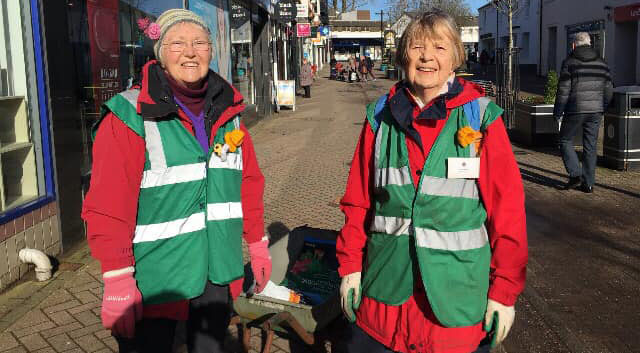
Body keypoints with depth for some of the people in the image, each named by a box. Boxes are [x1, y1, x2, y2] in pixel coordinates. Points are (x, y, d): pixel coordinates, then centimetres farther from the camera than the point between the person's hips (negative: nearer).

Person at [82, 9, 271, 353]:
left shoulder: (227, 112, 5)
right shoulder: (131, 116, -13)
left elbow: (248, 182, 11)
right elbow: (109, 205, -17)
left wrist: (257, 244, 12)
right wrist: (117, 280, -18)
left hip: (218, 273, 5)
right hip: (155, 281, -5)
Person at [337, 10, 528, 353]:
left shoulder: (481, 118, -7)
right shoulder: (381, 116, 2)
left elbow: (507, 208, -7)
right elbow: (358, 200, 5)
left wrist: (504, 290, -7)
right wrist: (350, 265, 2)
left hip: (456, 298, -2)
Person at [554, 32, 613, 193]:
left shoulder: (569, 62, -5)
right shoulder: (601, 63, 9)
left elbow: (563, 91, -9)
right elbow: (609, 90, 10)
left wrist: (558, 113, -3)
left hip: (575, 110, -4)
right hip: (596, 111, 5)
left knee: (565, 140, 11)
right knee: (590, 145, 10)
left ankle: (575, 175, -2)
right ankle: (588, 183, 12)